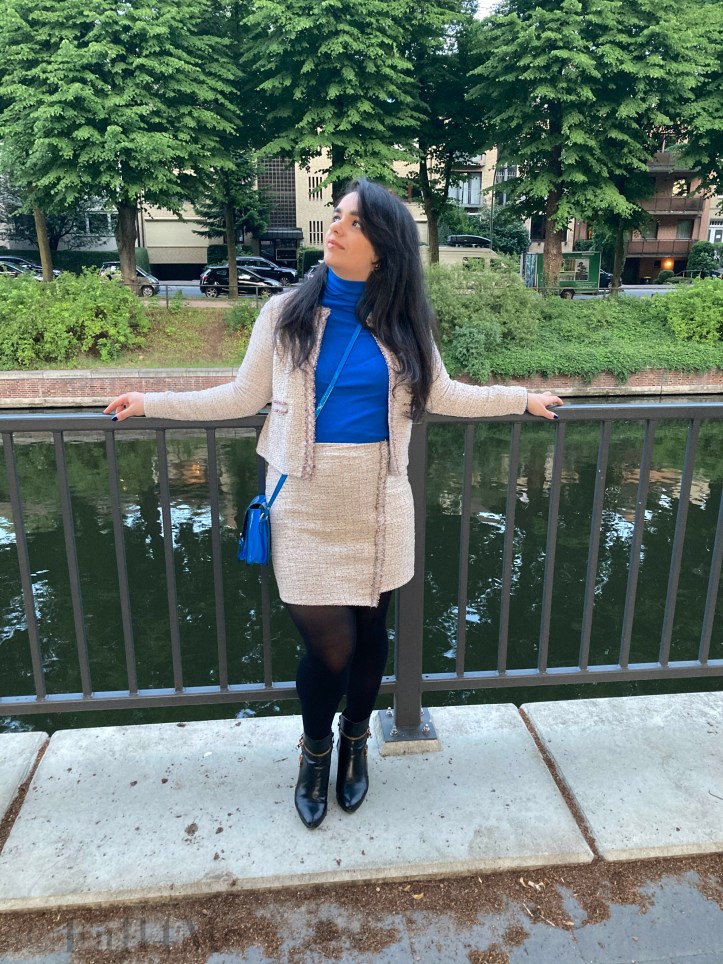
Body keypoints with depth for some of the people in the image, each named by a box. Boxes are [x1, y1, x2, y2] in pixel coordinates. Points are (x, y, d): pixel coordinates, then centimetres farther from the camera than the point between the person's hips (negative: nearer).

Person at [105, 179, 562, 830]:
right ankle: (316, 749, 30)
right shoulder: (287, 312, 0)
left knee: (370, 630, 13)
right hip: (307, 504, -2)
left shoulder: (402, 324, 5)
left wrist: (521, 398, 19)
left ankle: (355, 742, 43)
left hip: (378, 504, 2)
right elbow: (244, 397, 6)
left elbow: (444, 394, 15)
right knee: (329, 643, -5)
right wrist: (152, 402, 5)